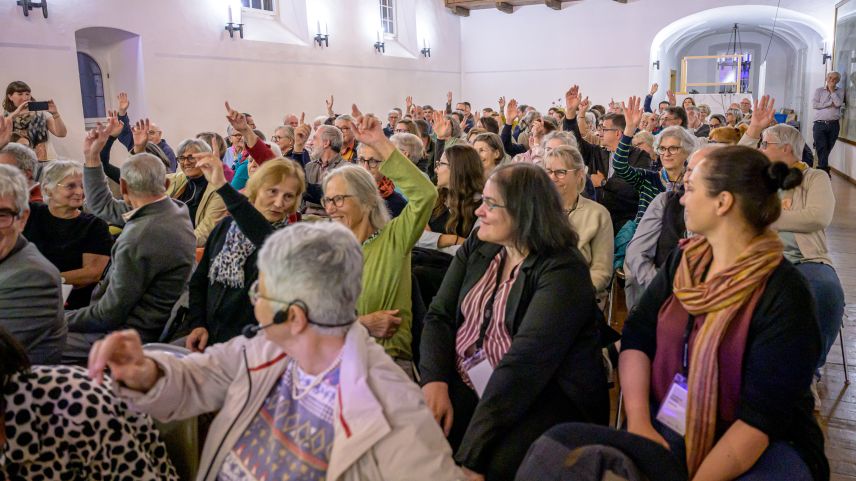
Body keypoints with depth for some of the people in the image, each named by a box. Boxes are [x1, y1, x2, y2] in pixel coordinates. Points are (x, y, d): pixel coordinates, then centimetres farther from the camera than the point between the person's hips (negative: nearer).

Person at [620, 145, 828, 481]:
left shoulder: (784, 295, -15)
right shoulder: (682, 261, 3)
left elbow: (761, 417, -19)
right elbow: (636, 337, -2)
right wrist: (638, 421, -16)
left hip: (764, 446, -4)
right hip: (668, 427, 4)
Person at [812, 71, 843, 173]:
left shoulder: (840, 91, 9)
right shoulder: (819, 91, 7)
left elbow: (838, 103, -9)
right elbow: (814, 105, -7)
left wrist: (832, 90, -4)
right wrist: (830, 103, -9)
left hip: (834, 125, 2)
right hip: (820, 124, -2)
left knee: (827, 150, 9)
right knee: (822, 149, -9)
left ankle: (820, 169, 21)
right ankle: (824, 171, -7)